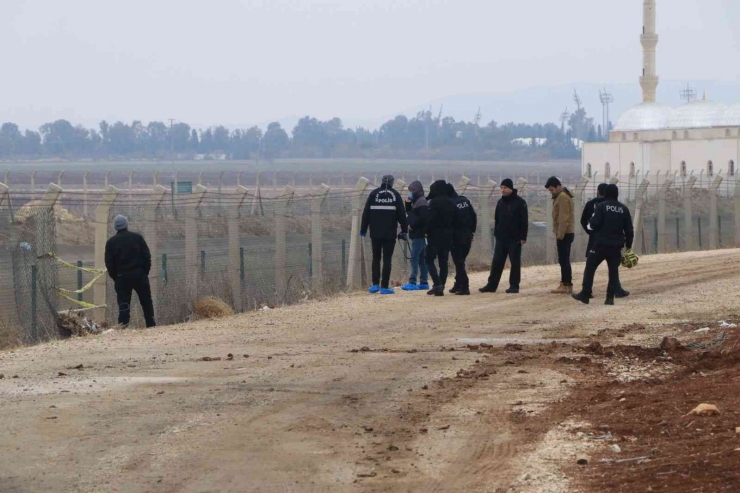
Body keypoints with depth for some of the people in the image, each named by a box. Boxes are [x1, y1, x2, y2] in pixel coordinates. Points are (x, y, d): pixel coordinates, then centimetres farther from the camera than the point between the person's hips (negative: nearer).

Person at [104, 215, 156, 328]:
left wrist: (115, 277, 10)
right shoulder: (137, 238, 3)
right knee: (146, 302, 9)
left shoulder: (111, 242, 2)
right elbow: (147, 256, 1)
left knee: (123, 305, -1)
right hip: (139, 275, 0)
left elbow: (109, 263, 1)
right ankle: (151, 324, 9)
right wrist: (145, 271, 9)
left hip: (122, 277, 0)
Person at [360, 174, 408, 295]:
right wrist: (404, 229, 7)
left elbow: (366, 213, 2)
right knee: (387, 259, 1)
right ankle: (385, 286, -3)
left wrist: (363, 229, 9)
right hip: (390, 233, -1)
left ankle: (375, 285, 7)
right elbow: (402, 214, -1)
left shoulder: (374, 194, 2)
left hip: (375, 233, 1)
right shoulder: (395, 195, 0)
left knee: (376, 258, 13)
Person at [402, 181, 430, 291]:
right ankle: (424, 282, 13)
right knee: (422, 259, 11)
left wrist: (412, 226, -14)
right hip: (418, 235, 10)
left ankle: (412, 282, -15)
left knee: (414, 258, -12)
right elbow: (410, 213, 24)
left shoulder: (421, 202, -13)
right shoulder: (416, 202, 17)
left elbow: (423, 218, -21)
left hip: (419, 234, -10)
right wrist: (408, 203, 9)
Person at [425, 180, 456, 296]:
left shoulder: (434, 202, -12)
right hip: (448, 236, 7)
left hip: (435, 235, -6)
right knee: (443, 262, 8)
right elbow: (454, 220, 11)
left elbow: (431, 218, -18)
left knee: (430, 260, 0)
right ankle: (441, 287, 7)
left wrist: (427, 231, -5)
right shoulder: (451, 203, 9)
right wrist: (452, 236, 15)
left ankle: (437, 284, -15)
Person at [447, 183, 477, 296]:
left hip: (457, 236, -6)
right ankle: (458, 285, 21)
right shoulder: (465, 200, 6)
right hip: (468, 235, 6)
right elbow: (474, 216, 8)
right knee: (461, 261, 17)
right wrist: (472, 231, 14)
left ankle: (464, 287, -8)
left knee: (459, 262, -2)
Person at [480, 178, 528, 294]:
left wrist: (523, 237, -13)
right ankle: (491, 285, 6)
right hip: (501, 237, 5)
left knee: (515, 262, 1)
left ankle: (514, 285, 5)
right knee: (497, 262, 3)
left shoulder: (520, 202, -5)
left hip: (514, 238, -5)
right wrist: (496, 233, 10)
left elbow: (524, 221, -8)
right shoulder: (501, 202, 12)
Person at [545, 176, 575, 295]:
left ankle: (566, 285, -9)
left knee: (564, 259, -9)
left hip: (564, 234, -10)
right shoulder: (560, 196, 17)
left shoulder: (562, 197, -15)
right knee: (564, 260, 12)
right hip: (565, 233, 10)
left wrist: (560, 234, -22)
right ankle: (565, 284, 16)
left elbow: (564, 218, -21)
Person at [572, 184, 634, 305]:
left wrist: (590, 221, 10)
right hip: (616, 246, 4)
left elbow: (594, 224, -13)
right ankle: (610, 297, 3)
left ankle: (585, 295, 5)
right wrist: (628, 245, 15)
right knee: (613, 271, 9)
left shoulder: (601, 206, -8)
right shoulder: (624, 209, 6)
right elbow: (629, 229, 7)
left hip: (601, 244, -4)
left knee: (590, 268, 6)